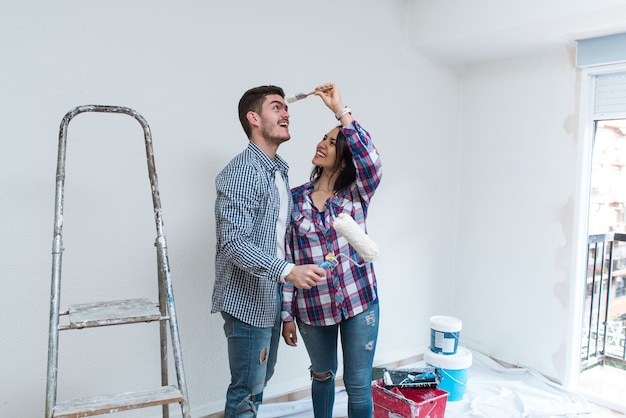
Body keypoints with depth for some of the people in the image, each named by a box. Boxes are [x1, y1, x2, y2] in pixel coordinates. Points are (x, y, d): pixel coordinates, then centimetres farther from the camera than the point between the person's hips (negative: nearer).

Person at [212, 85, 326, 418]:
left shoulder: (279, 171, 11)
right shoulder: (241, 172, -18)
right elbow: (233, 242, -26)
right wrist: (288, 271, -33)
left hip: (271, 296, 9)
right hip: (246, 299, -9)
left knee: (262, 377, 20)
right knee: (248, 389, 3)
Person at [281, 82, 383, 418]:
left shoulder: (357, 194, -5)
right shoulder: (294, 198, -2)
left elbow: (371, 162, -28)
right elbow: (287, 260, -1)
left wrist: (340, 109, -31)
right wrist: (287, 314, -1)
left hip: (359, 301, -1)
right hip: (312, 308, 2)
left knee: (359, 385, 9)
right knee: (322, 374, 23)